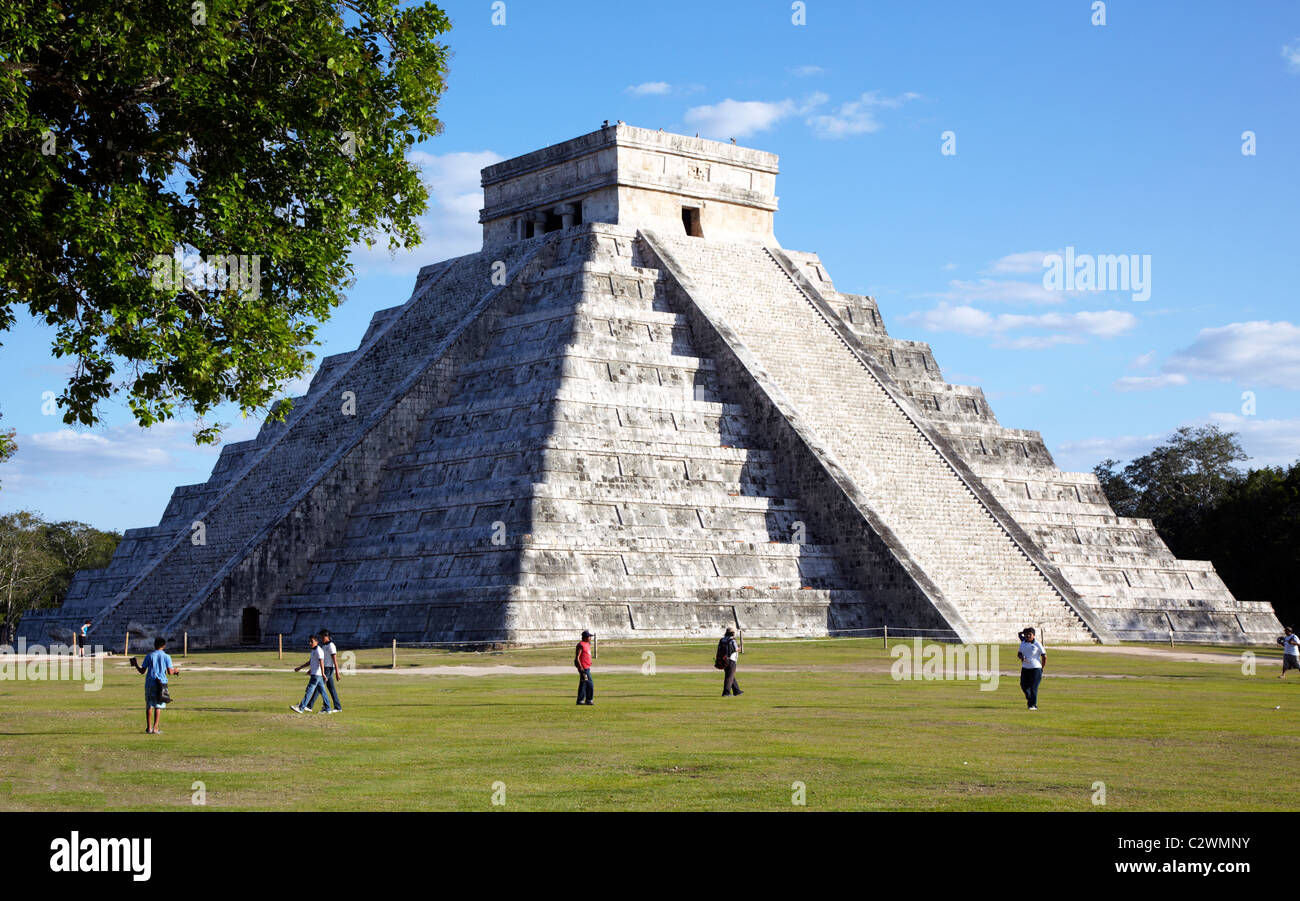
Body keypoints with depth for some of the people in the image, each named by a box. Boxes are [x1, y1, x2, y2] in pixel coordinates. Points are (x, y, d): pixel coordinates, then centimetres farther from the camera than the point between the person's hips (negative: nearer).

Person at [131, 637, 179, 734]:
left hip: (149, 683, 1)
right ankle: (155, 728, -3)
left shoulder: (149, 656, 3)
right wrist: (175, 670, 19)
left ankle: (149, 727, 8)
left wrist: (135, 665, 20)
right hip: (161, 684, -1)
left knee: (149, 706, 10)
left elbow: (142, 671, 3)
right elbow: (170, 672, -3)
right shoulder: (166, 657, 2)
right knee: (158, 706, 2)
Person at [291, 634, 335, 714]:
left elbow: (321, 662, -26)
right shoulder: (313, 650, 18)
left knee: (309, 690, -9)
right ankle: (328, 709, 13)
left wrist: (323, 673, -37)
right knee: (322, 691, 10)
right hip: (315, 674, 10)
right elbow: (310, 662, 28)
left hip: (317, 674, -10)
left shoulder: (319, 650, -13)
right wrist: (300, 668, 32)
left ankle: (301, 708, -10)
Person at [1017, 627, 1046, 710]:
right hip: (1025, 668, 5)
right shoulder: (1023, 643, 7)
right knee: (1024, 685, 8)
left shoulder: (1037, 644, -7)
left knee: (1033, 687, -7)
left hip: (1035, 668, -5)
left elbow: (1044, 656, -2)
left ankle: (1033, 704, 1)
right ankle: (1029, 698, 33)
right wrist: (1021, 657, -9)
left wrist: (1042, 668, 1)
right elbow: (1019, 653, 15)